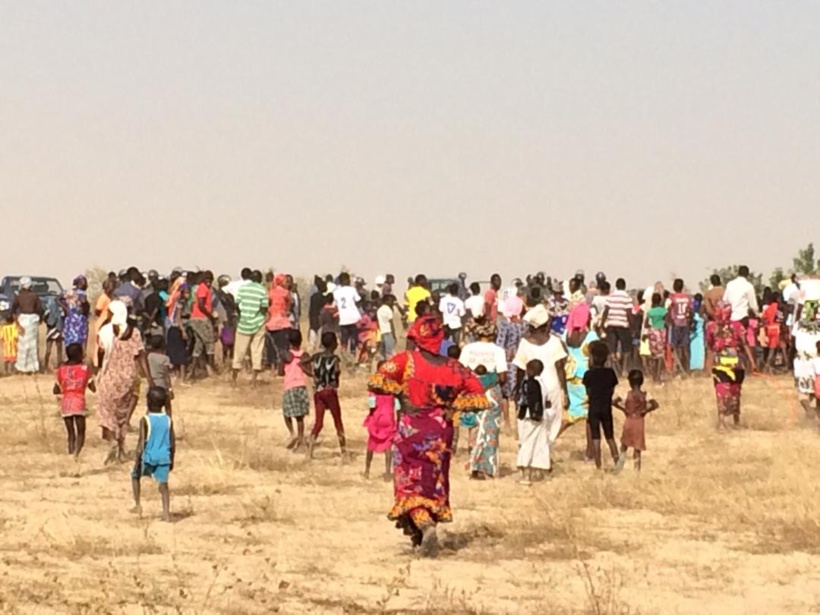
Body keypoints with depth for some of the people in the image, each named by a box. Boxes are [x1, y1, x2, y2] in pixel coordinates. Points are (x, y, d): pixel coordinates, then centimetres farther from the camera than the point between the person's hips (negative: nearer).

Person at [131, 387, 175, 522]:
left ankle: (137, 505, 19)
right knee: (163, 483, 7)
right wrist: (172, 460, 18)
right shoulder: (168, 420, 1)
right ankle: (166, 513, -1)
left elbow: (142, 443, -12)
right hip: (164, 457, 3)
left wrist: (137, 461, -6)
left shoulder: (145, 420, -11)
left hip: (148, 457, -3)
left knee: (135, 475, 22)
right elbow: (173, 442, 7)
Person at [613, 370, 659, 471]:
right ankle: (637, 469, 6)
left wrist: (623, 409, -3)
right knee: (638, 447, 7)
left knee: (624, 442, 22)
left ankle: (623, 456, -3)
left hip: (629, 421, -1)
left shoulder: (627, 394, -8)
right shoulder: (645, 395, -5)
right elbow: (655, 405, -15)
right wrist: (645, 411, -3)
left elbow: (614, 402, -16)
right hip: (640, 422, 1)